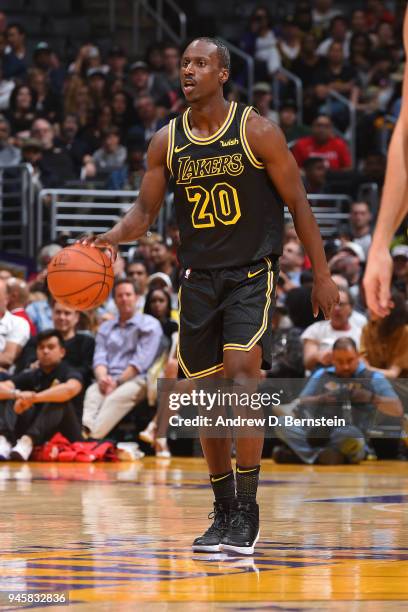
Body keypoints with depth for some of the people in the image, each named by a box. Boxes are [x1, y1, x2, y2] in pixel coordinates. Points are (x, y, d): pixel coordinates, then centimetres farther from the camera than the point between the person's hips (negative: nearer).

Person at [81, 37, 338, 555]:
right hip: (199, 276, 4)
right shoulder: (166, 142, 2)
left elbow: (298, 204, -4)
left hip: (252, 273, -4)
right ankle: (224, 512, 19)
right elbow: (145, 211, 8)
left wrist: (321, 275, -5)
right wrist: (109, 238, -13)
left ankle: (247, 508, -16)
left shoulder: (257, 132, -8)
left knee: (242, 371, -21)